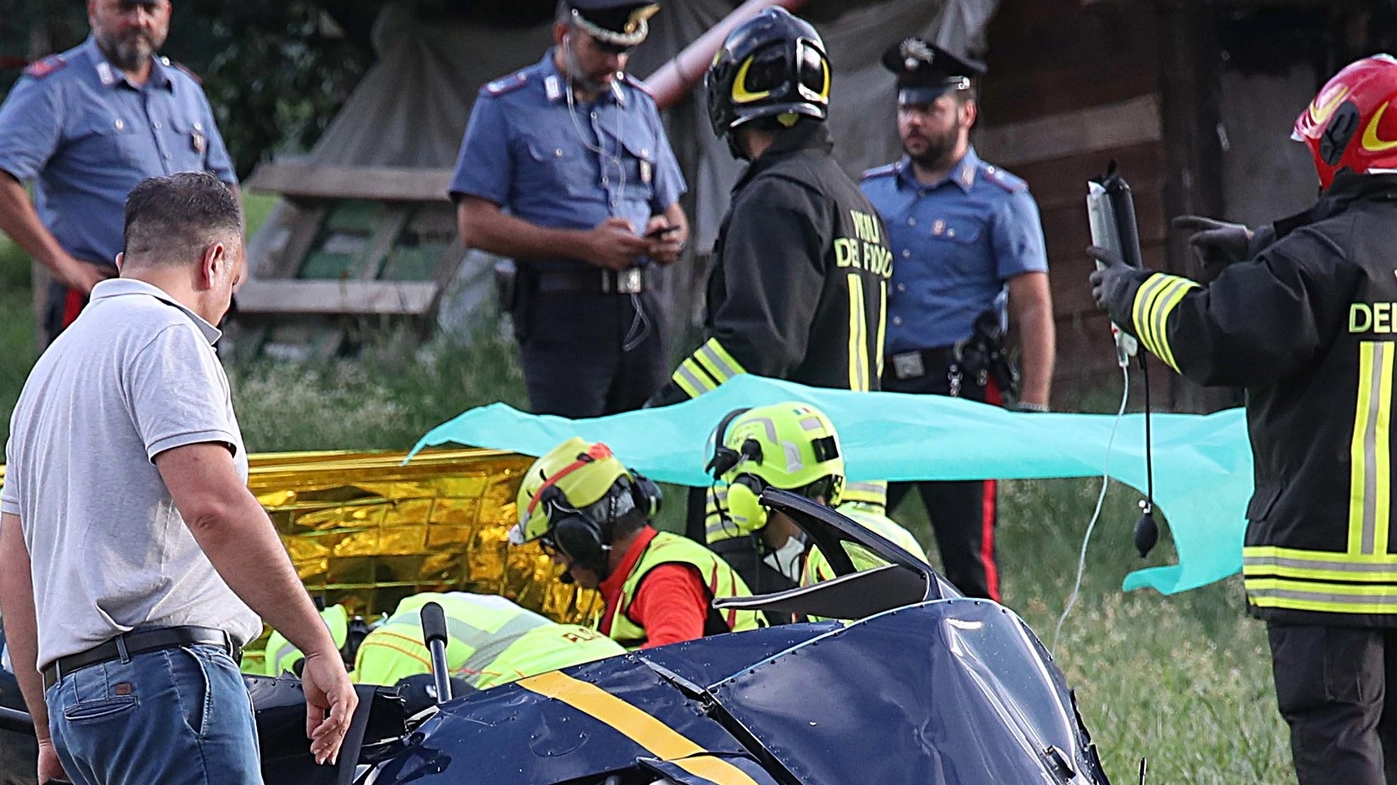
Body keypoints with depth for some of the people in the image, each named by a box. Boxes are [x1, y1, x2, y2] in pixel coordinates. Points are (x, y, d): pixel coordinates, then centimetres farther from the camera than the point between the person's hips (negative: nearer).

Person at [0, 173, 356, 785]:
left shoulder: (50, 366, 27)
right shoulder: (166, 334, -2)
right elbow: (214, 507, -17)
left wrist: (51, 733, 27)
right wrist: (320, 649, -15)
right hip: (164, 675, -9)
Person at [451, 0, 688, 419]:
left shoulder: (639, 103, 18)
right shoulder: (505, 106, 2)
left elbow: (671, 210, 25)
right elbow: (476, 226, -6)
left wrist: (669, 238, -2)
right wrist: (583, 245, -15)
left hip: (640, 310, 5)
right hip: (561, 315, -5)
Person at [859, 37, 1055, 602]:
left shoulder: (1002, 200, 2)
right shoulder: (870, 192, 16)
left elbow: (1033, 308, -2)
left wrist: (1033, 408, -11)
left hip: (959, 395, -5)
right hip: (874, 391, 5)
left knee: (967, 556, -4)